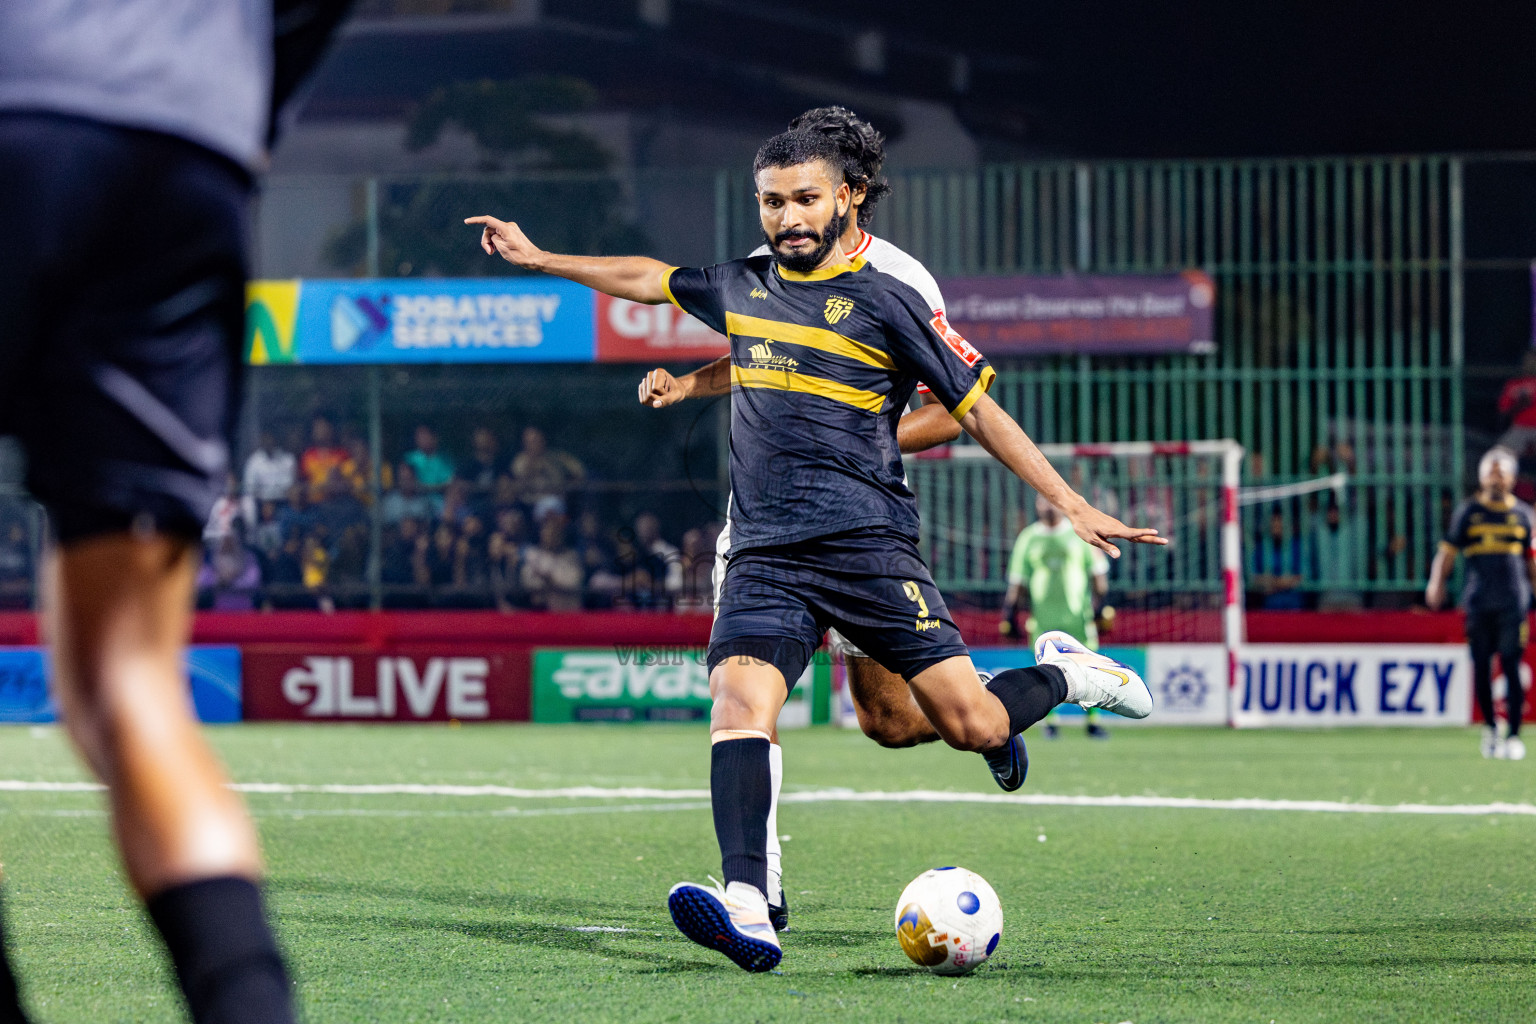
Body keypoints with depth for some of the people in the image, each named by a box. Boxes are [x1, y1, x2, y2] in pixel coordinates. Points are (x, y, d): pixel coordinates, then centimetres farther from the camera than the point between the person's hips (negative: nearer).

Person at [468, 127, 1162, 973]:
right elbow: (650, 278, 34)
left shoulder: (884, 302, 1)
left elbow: (976, 408, 3)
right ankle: (747, 909, -37)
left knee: (970, 727, -9)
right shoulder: (739, 290, 15)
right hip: (764, 554, 3)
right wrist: (539, 258, 39)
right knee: (739, 698, -24)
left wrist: (1071, 505, -2)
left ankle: (1061, 675, 25)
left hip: (869, 545, -3)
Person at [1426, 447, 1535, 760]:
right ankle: (1490, 726, 20)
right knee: (1481, 666, 1)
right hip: (1478, 601, 0)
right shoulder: (1469, 511, 8)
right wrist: (1436, 582, -12)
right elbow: (1448, 552, 4)